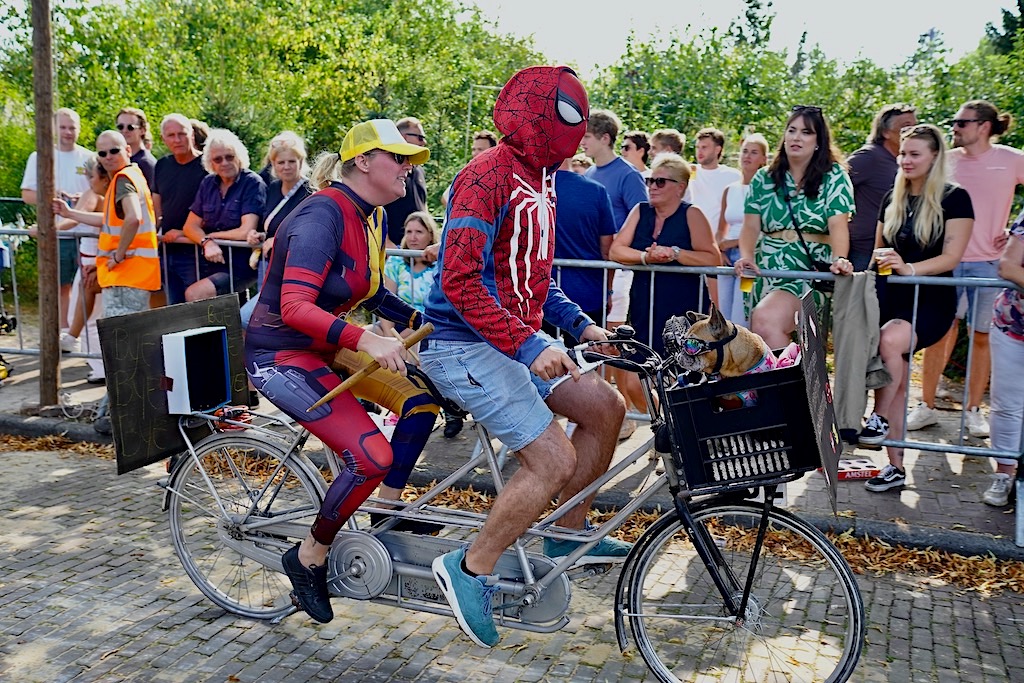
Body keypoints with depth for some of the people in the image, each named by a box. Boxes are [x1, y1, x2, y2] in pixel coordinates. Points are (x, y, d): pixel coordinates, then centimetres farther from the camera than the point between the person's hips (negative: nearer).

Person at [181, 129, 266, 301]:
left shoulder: (253, 183, -7)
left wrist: (213, 235, -1)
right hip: (211, 262, 6)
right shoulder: (208, 184, 11)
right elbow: (190, 226, 9)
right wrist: (207, 242, -13)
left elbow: (246, 232, -15)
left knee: (195, 294, -23)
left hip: (240, 266, -6)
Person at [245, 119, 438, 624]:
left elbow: (372, 296, 17)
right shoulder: (323, 215, -24)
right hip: (280, 355, -9)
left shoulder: (374, 217, 4)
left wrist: (423, 321, 3)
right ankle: (308, 559, 3)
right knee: (372, 456, -19)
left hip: (324, 347, 9)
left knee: (419, 401, -8)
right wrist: (366, 340, -46)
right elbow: (295, 307, -34)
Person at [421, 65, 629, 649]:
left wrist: (580, 323, 11)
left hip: (518, 340, 10)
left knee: (605, 407, 8)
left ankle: (569, 534, 24)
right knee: (555, 459, -15)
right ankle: (471, 569, 2)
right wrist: (529, 346, -29)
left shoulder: (540, 180, 14)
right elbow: (460, 281, -25)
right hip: (467, 346, -10)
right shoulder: (489, 175, -17)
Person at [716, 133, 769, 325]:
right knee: (724, 320, 7)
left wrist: (735, 242, -11)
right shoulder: (729, 190, 16)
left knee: (740, 323, -12)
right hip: (728, 258, 6)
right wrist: (719, 250, 2)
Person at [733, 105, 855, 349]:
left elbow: (838, 224, -9)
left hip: (812, 275, -4)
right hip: (766, 275, 4)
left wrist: (840, 259, -28)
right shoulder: (763, 179, 13)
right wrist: (746, 257, -15)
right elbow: (751, 226, 5)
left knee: (766, 319, -30)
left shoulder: (834, 177, 4)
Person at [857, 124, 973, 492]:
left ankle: (879, 418, -14)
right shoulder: (892, 198, 12)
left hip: (931, 300, -5)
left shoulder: (954, 198, -4)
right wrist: (869, 277, 5)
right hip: (890, 296, 5)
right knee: (897, 383, 3)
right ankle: (895, 466, 10)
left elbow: (952, 257, -13)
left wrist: (909, 268, -29)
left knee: (890, 340, -34)